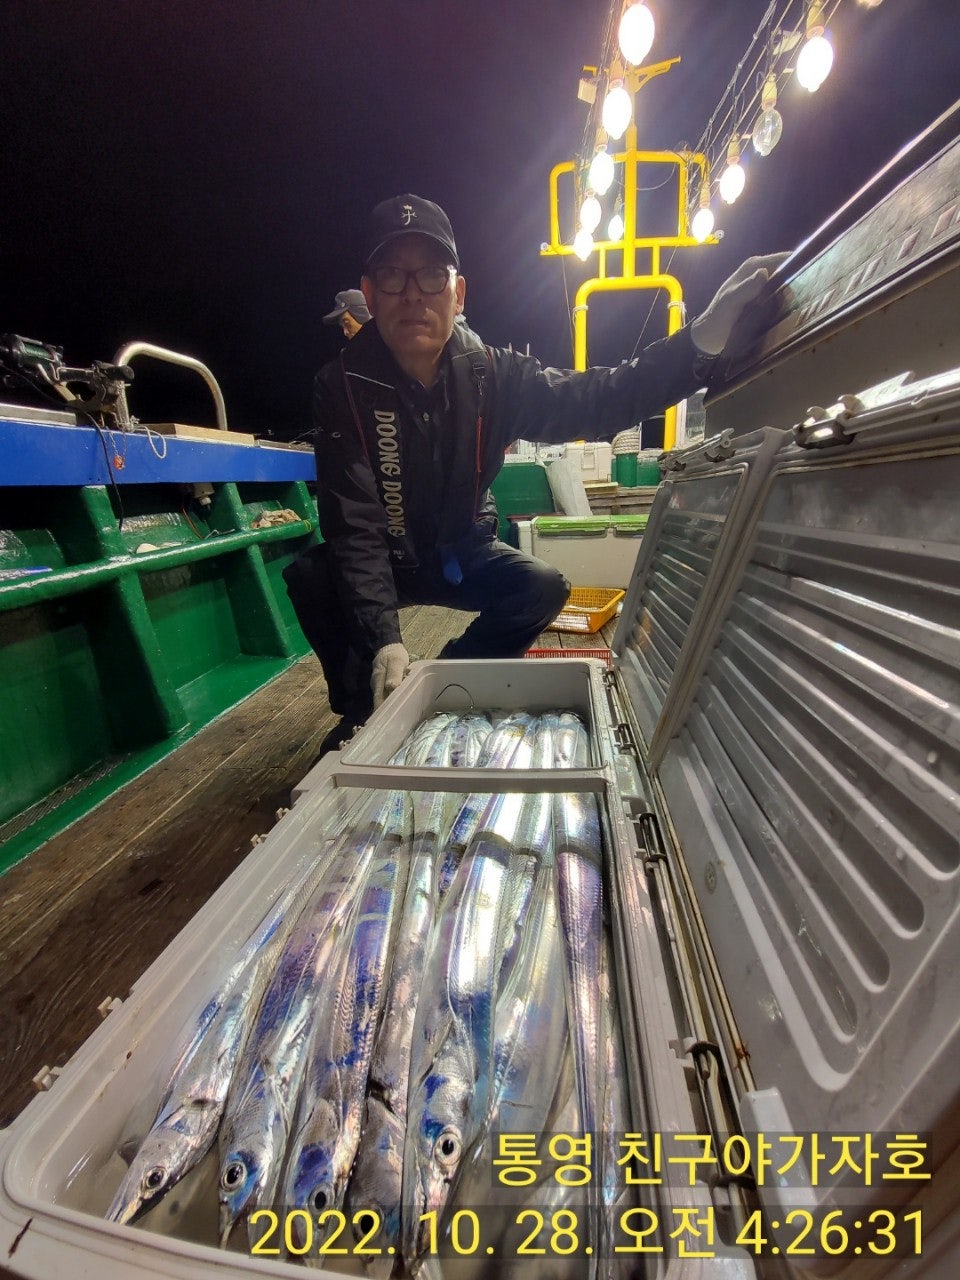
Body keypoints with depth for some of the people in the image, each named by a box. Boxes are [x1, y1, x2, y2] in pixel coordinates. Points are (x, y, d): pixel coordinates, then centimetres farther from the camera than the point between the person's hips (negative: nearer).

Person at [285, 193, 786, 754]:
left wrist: (701, 339, -38)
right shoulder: (343, 385, -19)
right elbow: (355, 525, -28)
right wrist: (384, 640, -39)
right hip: (386, 556, -1)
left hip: (462, 551, 2)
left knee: (544, 588, -20)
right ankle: (362, 707, 0)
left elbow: (596, 399, -20)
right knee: (310, 577, -28)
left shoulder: (492, 374, -11)